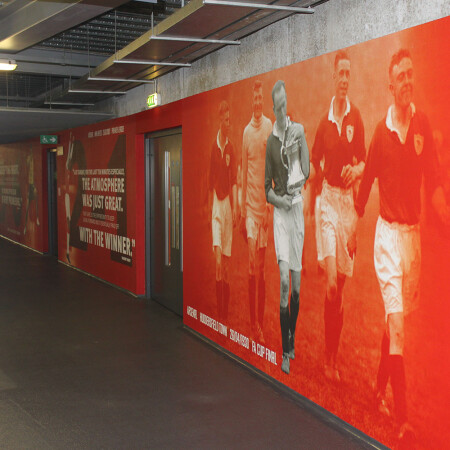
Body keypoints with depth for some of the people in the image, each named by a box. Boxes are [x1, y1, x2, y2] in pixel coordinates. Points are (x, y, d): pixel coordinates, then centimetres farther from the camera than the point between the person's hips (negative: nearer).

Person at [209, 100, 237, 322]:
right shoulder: (213, 146, 0)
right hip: (216, 201, -2)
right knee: (218, 258, -10)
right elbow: (210, 179, 5)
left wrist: (235, 206, 0)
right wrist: (210, 205, 5)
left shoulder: (231, 148, 7)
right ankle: (218, 309, -5)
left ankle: (226, 310, 15)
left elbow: (234, 180, 7)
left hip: (228, 202, 2)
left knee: (227, 259, 6)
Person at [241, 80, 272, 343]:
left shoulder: (270, 127, 0)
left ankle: (261, 322, 16)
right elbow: (244, 171, 12)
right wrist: (242, 210, 10)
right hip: (250, 205, 2)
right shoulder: (247, 131, 8)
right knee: (253, 267, -5)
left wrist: (270, 205, -8)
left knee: (262, 267, 6)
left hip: (265, 205, -1)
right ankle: (254, 324, 2)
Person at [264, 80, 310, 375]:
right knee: (283, 279, -9)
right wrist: (279, 200, -9)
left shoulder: (299, 132, 3)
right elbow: (267, 187, 7)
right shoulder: (270, 141, 5)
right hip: (279, 211, -1)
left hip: (297, 208, 1)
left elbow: (306, 172, -3)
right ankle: (285, 350, -1)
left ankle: (293, 341, 25)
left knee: (297, 283, 6)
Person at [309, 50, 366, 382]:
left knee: (341, 284, 7)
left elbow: (363, 162, 7)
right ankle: (329, 360, -1)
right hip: (327, 197, -1)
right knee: (331, 280, -12)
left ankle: (334, 357, 19)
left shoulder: (356, 117, 5)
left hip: (348, 199, 1)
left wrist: (356, 170, -14)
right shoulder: (324, 120, 6)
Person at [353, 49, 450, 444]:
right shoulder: (381, 131, -4)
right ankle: (403, 418, -6)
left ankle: (380, 389, 34)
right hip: (388, 232, -4)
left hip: (414, 231, 4)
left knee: (399, 319, 15)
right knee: (396, 324, -9)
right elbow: (366, 182, 4)